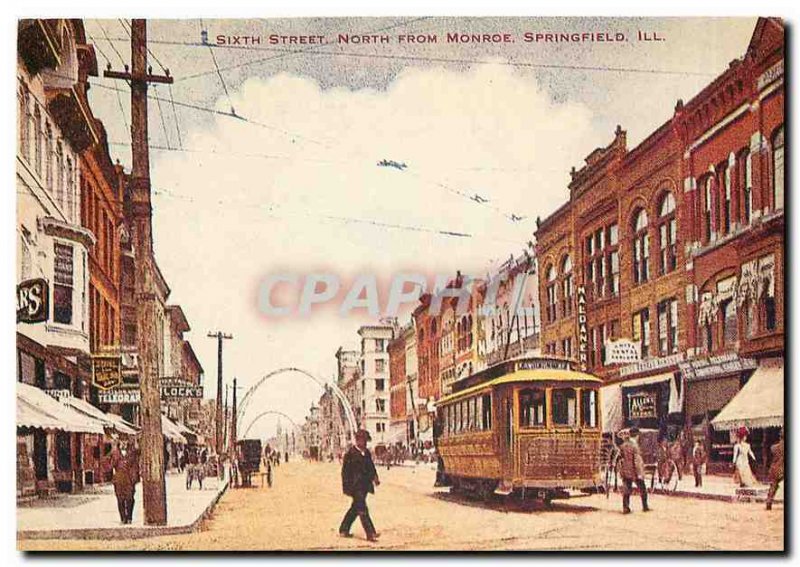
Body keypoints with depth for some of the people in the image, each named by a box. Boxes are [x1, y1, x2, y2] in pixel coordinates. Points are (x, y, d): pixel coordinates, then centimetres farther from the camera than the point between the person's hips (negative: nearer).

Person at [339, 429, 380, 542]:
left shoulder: (367, 453, 12)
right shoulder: (351, 453, -10)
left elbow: (371, 466, 20)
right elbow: (345, 470, -9)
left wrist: (375, 476, 2)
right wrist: (346, 486, -12)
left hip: (365, 485, 8)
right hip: (355, 486, -8)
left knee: (355, 508, 15)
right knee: (362, 509, -10)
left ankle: (343, 530, 28)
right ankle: (370, 533, -13)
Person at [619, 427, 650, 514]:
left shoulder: (623, 446, 4)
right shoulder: (635, 446, -17)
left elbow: (621, 459, 10)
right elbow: (637, 461, -19)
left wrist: (621, 471, 17)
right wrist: (640, 473, -16)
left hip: (626, 473, 6)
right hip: (634, 472, -5)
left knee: (626, 490, 8)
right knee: (642, 490, 11)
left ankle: (625, 508, 5)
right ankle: (645, 507, 20)